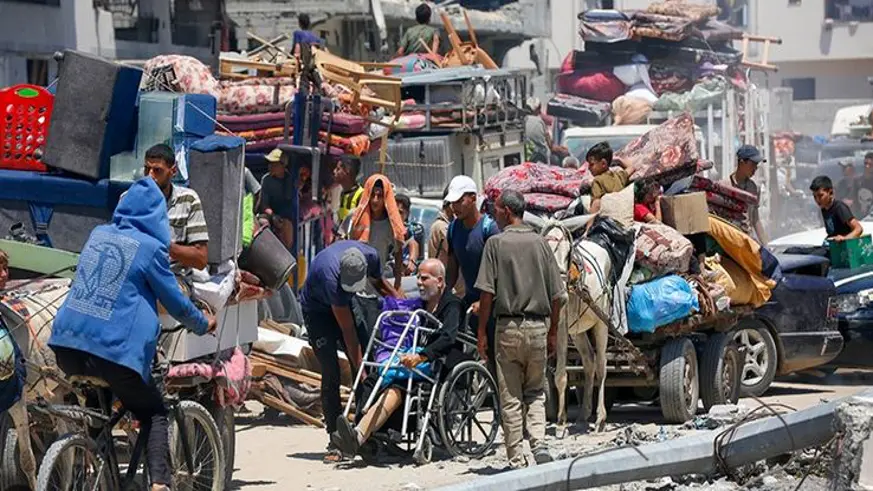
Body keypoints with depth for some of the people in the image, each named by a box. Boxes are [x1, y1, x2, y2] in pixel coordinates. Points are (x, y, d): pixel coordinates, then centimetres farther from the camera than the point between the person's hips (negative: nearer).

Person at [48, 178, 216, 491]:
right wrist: (204, 324, 24)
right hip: (115, 349, -5)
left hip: (67, 341, 5)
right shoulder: (151, 248, -4)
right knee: (154, 414, 10)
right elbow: (175, 303, 4)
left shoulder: (98, 234, 14)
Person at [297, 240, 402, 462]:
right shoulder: (331, 277, -40)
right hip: (317, 309, -6)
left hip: (344, 304, 6)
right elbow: (348, 330, -35)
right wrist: (361, 370, -33)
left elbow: (378, 284, 4)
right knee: (331, 373, -15)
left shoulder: (371, 256, -24)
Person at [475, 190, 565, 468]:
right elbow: (557, 294, 6)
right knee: (536, 392, 16)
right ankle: (539, 443, -5)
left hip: (508, 326, -3)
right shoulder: (540, 243, 6)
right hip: (538, 325, 3)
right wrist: (553, 332, 15)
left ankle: (516, 461, 4)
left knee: (510, 398, 4)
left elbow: (487, 293, -10)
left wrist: (481, 333, -3)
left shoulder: (496, 244, -5)